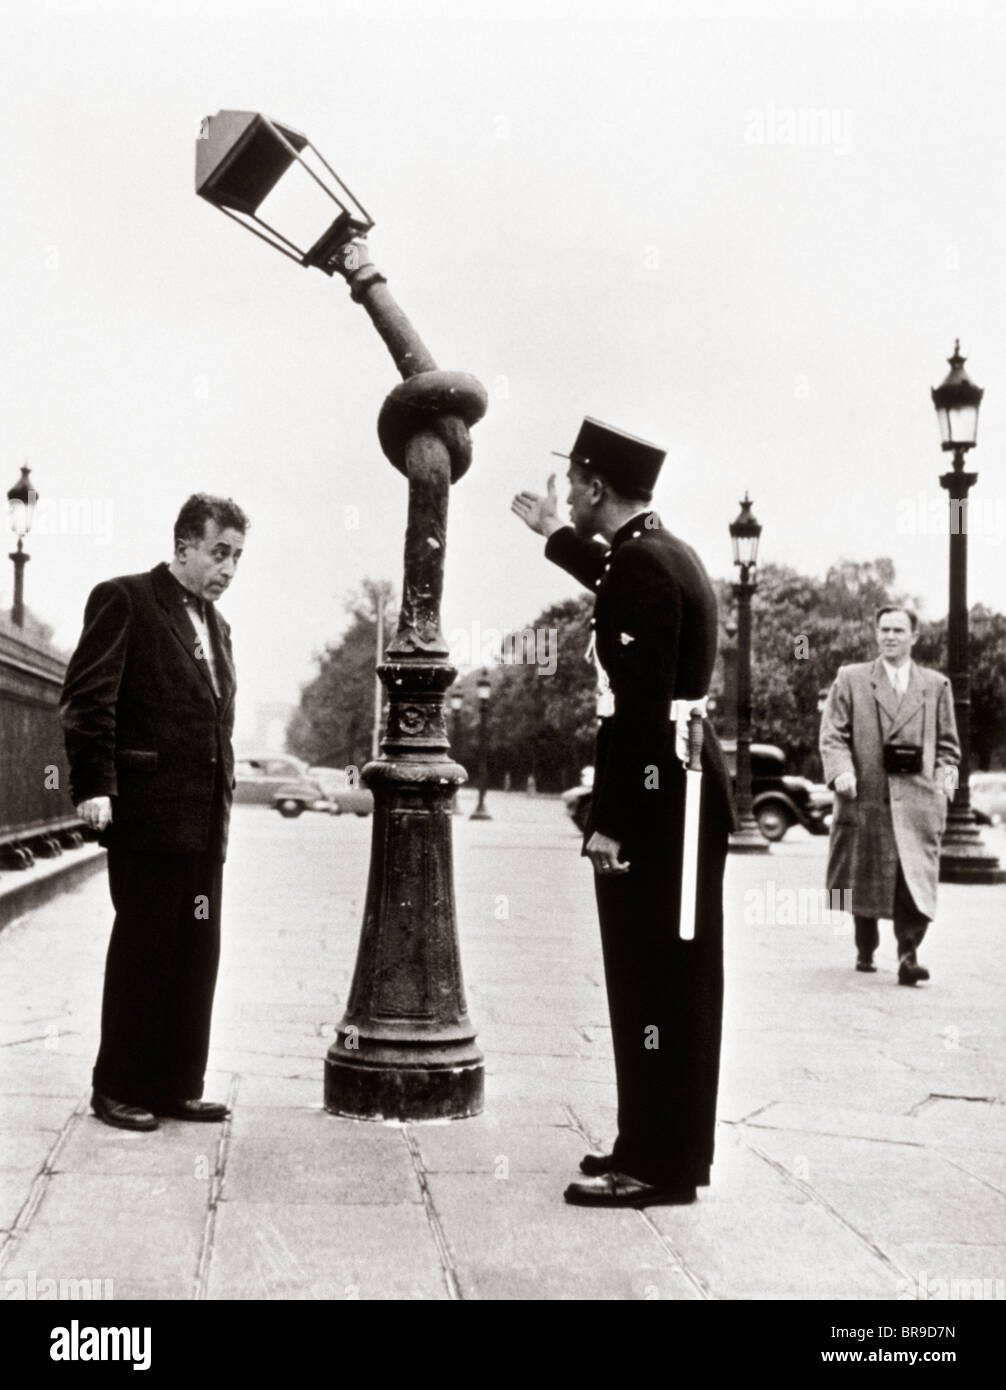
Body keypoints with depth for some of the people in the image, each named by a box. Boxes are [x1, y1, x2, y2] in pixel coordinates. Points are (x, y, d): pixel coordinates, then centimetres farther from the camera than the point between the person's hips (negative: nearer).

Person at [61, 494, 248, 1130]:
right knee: (142, 951, 0)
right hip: (147, 814, -7)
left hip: (205, 819, 7)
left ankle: (178, 1086, 19)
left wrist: (223, 800, 14)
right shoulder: (124, 600, -4)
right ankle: (119, 1089, 12)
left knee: (198, 954, 9)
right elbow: (87, 699, -11)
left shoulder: (215, 625, 19)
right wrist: (94, 786, -19)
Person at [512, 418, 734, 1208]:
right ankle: (662, 1144, 25)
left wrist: (611, 818, -21)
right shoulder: (664, 552, 12)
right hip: (686, 789, 10)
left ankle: (658, 1166, 5)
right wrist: (554, 536, 46)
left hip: (655, 796, -10)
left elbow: (640, 704, -23)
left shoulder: (641, 565, -17)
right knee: (672, 979, 15)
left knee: (654, 980, -3)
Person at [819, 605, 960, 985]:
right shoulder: (850, 679, 9)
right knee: (864, 878, 10)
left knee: (915, 877, -12)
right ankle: (865, 951, 26)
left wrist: (945, 780, 0)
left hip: (916, 796, 0)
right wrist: (841, 771, -14)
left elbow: (948, 743, 15)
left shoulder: (936, 686, 13)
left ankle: (908, 954, -11)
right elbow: (832, 733, 2)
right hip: (866, 795, 0)